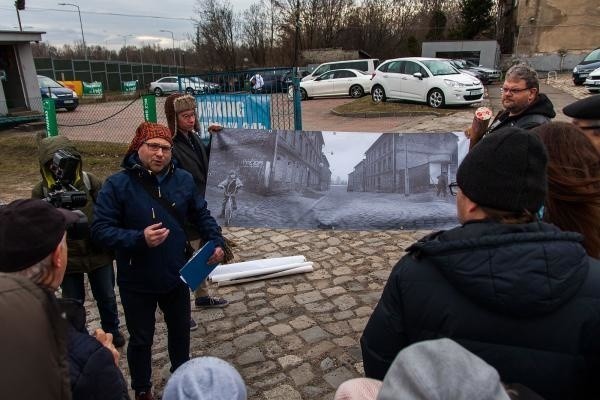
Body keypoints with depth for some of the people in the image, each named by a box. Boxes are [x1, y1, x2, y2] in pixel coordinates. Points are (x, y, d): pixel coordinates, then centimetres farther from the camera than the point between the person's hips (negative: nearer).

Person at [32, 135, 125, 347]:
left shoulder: (90, 181, -9)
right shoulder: (40, 192, -8)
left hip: (98, 252, 1)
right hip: (66, 257, 0)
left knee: (107, 297, 18)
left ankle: (112, 331, 43)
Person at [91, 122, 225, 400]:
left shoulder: (183, 179, -3)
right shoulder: (117, 185, -16)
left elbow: (201, 215, 7)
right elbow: (100, 230, -18)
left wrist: (216, 242, -7)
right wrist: (139, 239, -31)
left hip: (176, 276, 4)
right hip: (137, 282, -3)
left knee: (180, 330, 22)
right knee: (141, 338, 16)